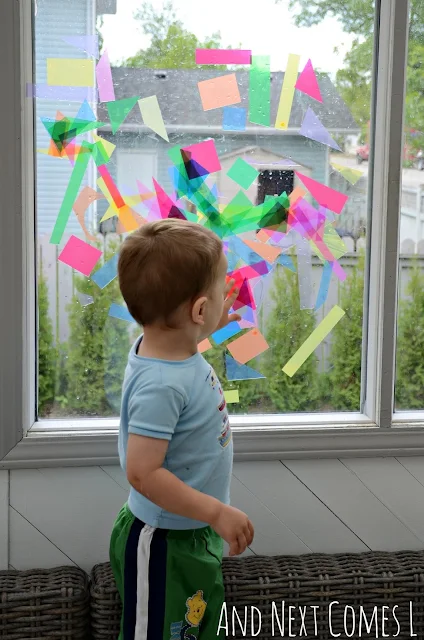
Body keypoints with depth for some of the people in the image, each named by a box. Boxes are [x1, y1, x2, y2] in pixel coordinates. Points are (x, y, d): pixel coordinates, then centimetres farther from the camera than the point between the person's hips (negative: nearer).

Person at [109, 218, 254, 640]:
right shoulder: (160, 386, -34)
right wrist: (216, 512, -28)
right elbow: (143, 474, -33)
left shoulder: (164, 348, -6)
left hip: (195, 531, 9)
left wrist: (209, 328, 11)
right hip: (162, 542, -9)